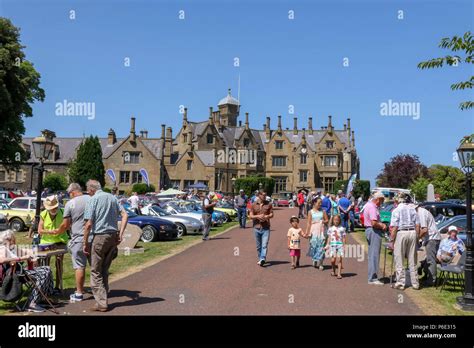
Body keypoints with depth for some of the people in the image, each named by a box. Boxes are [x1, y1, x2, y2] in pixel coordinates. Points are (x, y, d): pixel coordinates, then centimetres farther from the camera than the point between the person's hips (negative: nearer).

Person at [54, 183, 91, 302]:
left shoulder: (70, 204, -4)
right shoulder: (91, 199, 2)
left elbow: (65, 225, -2)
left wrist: (57, 231, 16)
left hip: (78, 238, -3)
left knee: (79, 266, 3)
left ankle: (79, 293, 7)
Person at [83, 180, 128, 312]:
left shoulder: (93, 200, -7)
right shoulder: (112, 198, 12)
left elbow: (88, 224, -13)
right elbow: (125, 215, 7)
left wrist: (85, 243, -7)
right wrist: (120, 233, 5)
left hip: (99, 237, -6)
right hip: (113, 236, 6)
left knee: (96, 271, 3)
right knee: (105, 270, 17)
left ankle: (101, 302, 2)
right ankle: (103, 298, 23)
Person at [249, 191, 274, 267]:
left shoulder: (268, 204, 4)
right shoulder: (254, 205, 5)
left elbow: (271, 214, 8)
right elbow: (251, 216, 2)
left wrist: (266, 216, -13)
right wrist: (258, 216, -17)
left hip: (266, 228, -1)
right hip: (257, 227, 2)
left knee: (265, 245, -14)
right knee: (258, 246, 11)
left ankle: (263, 259, -21)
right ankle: (260, 259, 24)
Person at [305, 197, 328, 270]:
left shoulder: (323, 211, 6)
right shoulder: (311, 212, 3)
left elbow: (327, 220, 11)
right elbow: (309, 223, 1)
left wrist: (324, 221, -12)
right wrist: (307, 232, -3)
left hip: (321, 231, 1)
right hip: (314, 231, -1)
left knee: (321, 246, -3)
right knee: (313, 246, -2)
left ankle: (320, 263, 3)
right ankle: (314, 260, 22)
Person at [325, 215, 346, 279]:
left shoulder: (342, 229, 6)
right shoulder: (330, 229, 10)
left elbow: (343, 238, 7)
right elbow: (329, 237, 11)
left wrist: (344, 246, 1)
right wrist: (327, 245, 3)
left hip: (340, 245, -1)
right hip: (332, 245, 1)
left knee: (339, 259, -6)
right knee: (333, 260, -5)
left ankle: (339, 274, -2)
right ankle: (333, 271, 21)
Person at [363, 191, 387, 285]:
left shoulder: (368, 205, 15)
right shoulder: (372, 207, -18)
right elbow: (374, 223, -26)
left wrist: (381, 224, 7)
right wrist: (382, 226, -9)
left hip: (369, 230, 11)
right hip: (374, 231, -11)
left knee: (371, 255, 15)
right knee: (374, 255, -8)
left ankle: (372, 277, 22)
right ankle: (373, 278, -7)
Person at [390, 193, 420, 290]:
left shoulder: (396, 210, -3)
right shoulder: (413, 209, 10)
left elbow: (394, 227, -9)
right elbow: (417, 226, 8)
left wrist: (392, 240, -5)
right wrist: (416, 237, 15)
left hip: (401, 233, -5)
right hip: (412, 233, 5)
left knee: (399, 260, 3)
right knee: (412, 260, 11)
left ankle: (400, 283, 4)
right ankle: (415, 283, 15)